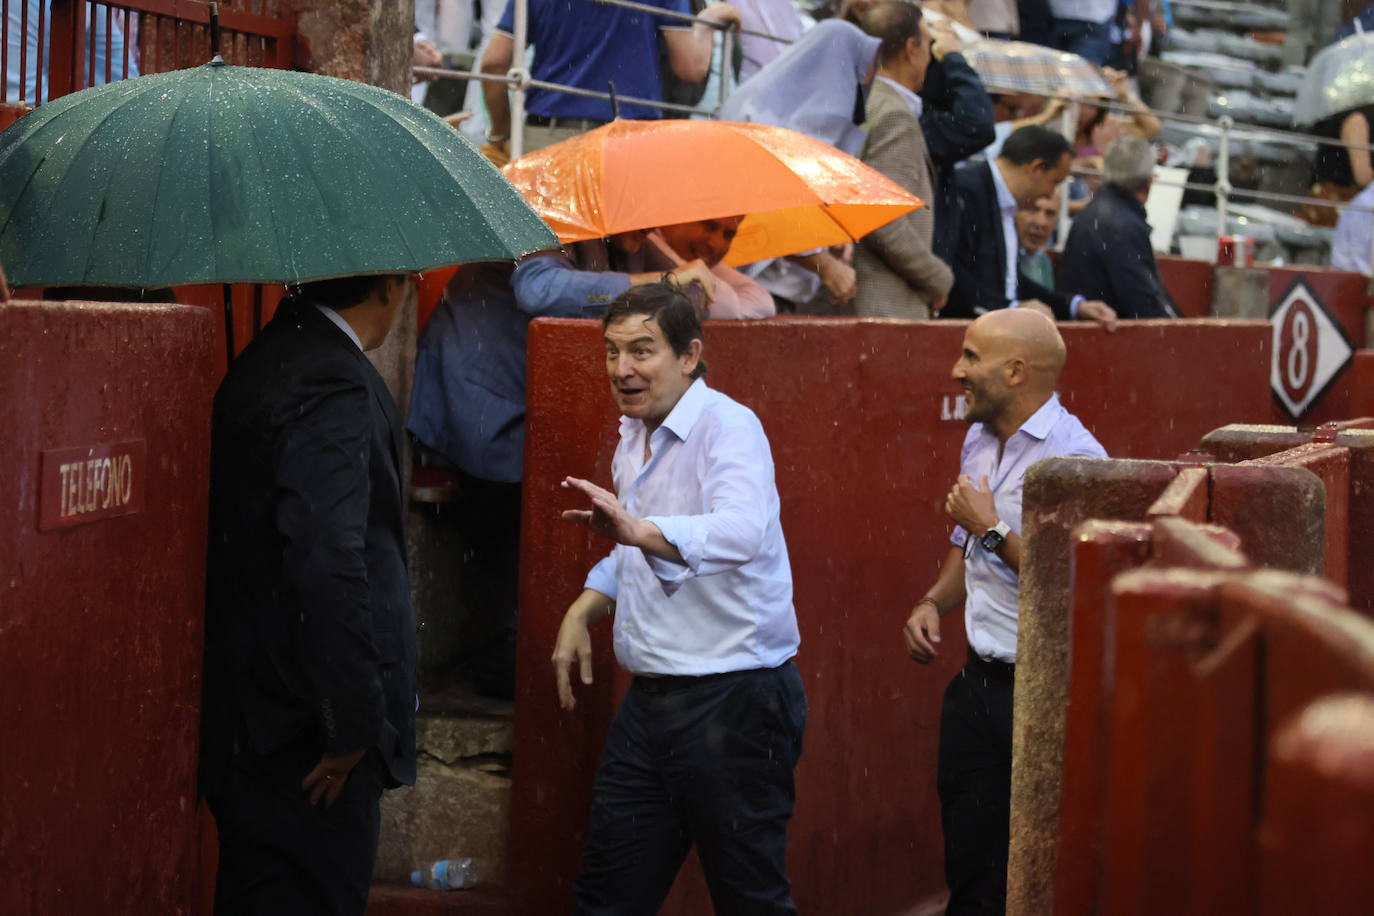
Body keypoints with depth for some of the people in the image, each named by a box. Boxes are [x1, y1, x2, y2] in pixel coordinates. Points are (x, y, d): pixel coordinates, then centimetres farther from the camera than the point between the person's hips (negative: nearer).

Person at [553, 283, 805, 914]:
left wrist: (637, 529, -49)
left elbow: (742, 531, -35)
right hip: (651, 698, 9)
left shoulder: (728, 427, -15)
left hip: (733, 699, -9)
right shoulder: (634, 436, 13)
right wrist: (582, 611, 14)